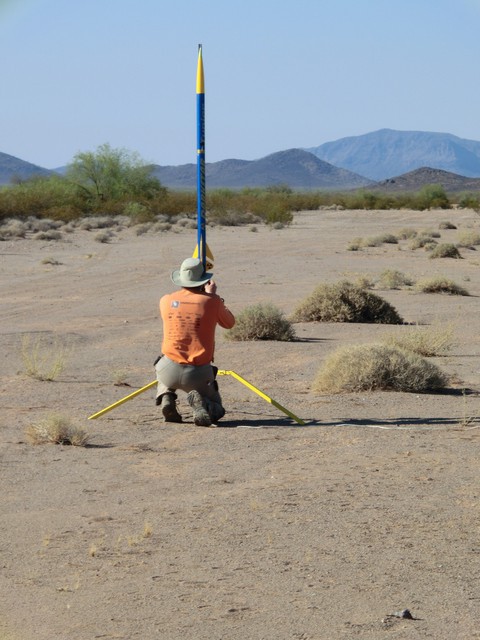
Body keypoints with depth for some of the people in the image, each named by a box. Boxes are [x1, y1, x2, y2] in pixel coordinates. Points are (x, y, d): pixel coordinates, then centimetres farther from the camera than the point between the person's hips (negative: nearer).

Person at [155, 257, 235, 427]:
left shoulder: (166, 301, 3)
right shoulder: (212, 302, -4)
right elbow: (229, 323, 16)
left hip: (170, 371, 2)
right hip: (199, 374, -2)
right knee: (216, 411, 22)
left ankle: (165, 398, 8)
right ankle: (200, 401, -14)